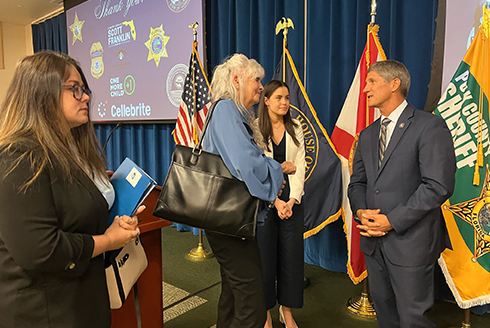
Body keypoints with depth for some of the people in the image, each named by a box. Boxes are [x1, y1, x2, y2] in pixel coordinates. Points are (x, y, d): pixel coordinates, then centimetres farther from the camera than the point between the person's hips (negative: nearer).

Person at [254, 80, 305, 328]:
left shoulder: (295, 128, 7)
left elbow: (299, 165, 3)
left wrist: (292, 200, -9)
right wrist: (275, 202, -12)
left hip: (292, 200, 3)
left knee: (292, 254, 7)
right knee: (265, 254, 3)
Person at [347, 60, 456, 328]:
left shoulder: (429, 127, -9)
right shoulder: (367, 135, 13)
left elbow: (439, 185, -16)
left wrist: (393, 221, -18)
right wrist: (360, 211, -7)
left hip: (410, 240, -6)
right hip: (373, 240, 7)